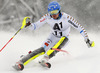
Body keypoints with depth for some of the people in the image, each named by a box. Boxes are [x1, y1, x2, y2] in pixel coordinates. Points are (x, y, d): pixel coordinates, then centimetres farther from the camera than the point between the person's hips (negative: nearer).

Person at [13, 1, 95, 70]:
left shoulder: (67, 18, -25)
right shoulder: (47, 17, -16)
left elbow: (79, 28, -19)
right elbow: (36, 25, -10)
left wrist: (87, 39, -19)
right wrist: (30, 25, -32)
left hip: (64, 39, -1)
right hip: (53, 38, 1)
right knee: (42, 50, -24)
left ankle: (45, 59, -51)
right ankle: (20, 63, -34)